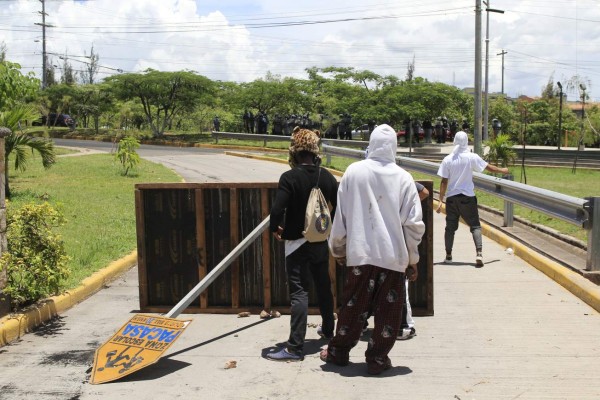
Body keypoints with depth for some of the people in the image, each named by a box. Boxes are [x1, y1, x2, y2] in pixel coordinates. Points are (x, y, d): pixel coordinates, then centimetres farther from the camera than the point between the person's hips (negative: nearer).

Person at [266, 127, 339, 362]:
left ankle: (295, 347, -6)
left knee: (298, 292, -5)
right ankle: (328, 329, 41)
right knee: (323, 285, 22)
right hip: (321, 241, 6)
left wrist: (275, 228, -6)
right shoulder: (326, 177, -1)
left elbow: (277, 209, -25)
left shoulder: (290, 177, -18)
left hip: (296, 242, -6)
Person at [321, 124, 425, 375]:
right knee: (388, 311, 9)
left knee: (353, 306, 13)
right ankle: (378, 359, 14)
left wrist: (337, 249, 15)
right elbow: (414, 223, -2)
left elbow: (341, 216, 2)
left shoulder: (354, 172, -2)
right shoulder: (403, 178, -3)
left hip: (360, 253, 1)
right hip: (394, 255, -1)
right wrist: (412, 260, 9)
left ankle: (338, 352, 25)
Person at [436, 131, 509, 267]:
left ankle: (448, 255, 17)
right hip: (467, 197, -2)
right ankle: (478, 253, -12)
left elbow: (444, 182, -4)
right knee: (475, 226, 4)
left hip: (451, 198, 2)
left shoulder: (447, 159, -3)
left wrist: (441, 200, -1)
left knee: (450, 227, 12)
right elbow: (489, 167, 5)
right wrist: (502, 170, 24)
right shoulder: (472, 157, -7)